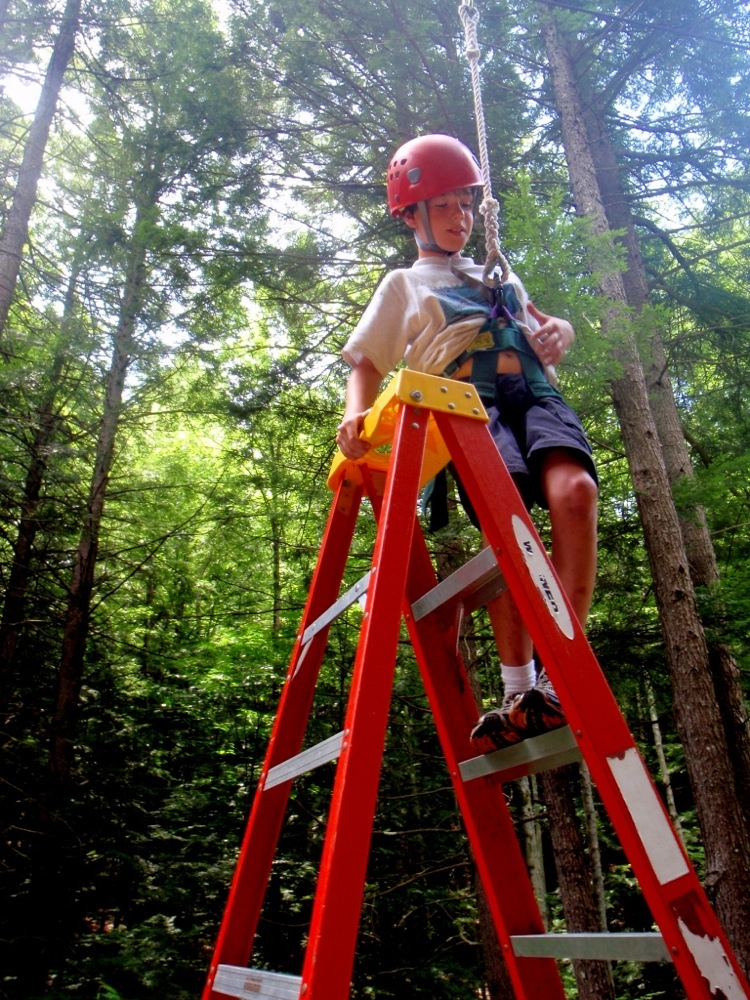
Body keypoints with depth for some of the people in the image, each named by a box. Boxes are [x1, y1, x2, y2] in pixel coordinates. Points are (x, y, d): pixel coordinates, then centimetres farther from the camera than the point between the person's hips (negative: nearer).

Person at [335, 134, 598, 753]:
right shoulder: (403, 287, 25)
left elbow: (545, 325, 38)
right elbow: (365, 365, 17)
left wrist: (558, 331, 11)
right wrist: (355, 416, -5)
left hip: (534, 392, 3)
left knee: (574, 489, -30)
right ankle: (520, 690, -26)